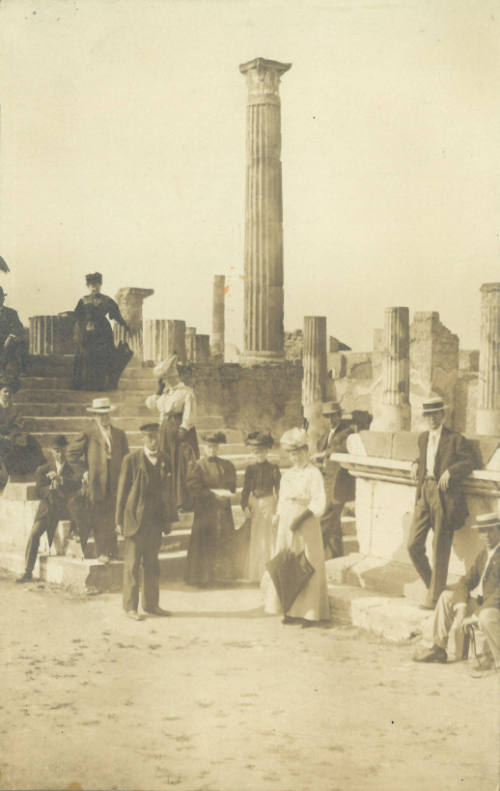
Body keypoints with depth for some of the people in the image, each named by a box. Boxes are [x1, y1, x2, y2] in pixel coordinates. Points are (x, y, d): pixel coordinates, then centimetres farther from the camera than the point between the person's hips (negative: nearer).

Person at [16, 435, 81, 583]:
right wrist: (51, 487, -17)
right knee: (34, 534, -21)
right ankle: (28, 572, -17)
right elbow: (39, 491, 2)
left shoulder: (72, 468, 8)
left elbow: (77, 484, -10)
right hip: (47, 508, 0)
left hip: (64, 509, 0)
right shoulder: (43, 470, 11)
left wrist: (60, 479, -23)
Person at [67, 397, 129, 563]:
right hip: (96, 481, -3)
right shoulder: (88, 435, -2)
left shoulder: (120, 435, 10)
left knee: (112, 517, 5)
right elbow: (71, 454, 2)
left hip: (115, 483, 3)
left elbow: (125, 457, 17)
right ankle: (101, 551, 5)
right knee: (99, 519, -2)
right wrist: (84, 470, -2)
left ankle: (112, 550, 15)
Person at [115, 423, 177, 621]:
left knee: (152, 565, 10)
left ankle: (151, 604, 18)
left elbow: (167, 491, 14)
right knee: (132, 565, 0)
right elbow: (122, 491, -3)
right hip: (135, 520, -5)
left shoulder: (163, 461, 11)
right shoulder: (131, 460, -3)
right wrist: (119, 521, -6)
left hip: (155, 521, 5)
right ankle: (130, 607, 6)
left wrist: (168, 519, 11)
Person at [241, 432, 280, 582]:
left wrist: (278, 509, -8)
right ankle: (255, 573, 16)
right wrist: (245, 506, -8)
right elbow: (246, 489, 4)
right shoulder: (250, 469, 5)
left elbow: (278, 490, -2)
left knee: (269, 539, -1)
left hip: (268, 504, -3)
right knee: (254, 540, 7)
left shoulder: (273, 468, -3)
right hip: (254, 505, 3)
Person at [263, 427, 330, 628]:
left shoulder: (313, 473, -7)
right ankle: (291, 611, 13)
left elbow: (319, 502, -14)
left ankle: (311, 613, 4)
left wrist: (300, 518, -22)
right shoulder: (287, 474, 13)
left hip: (306, 526, -6)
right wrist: (278, 516, 2)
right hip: (286, 527, 6)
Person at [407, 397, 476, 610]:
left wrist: (450, 471, -22)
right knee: (413, 544, -1)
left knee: (440, 550, 0)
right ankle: (431, 584, 20)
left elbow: (469, 462, -8)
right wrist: (416, 464, 12)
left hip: (444, 496, -6)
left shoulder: (455, 439, -3)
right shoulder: (423, 438, 17)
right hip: (425, 494, 6)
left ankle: (435, 596, 11)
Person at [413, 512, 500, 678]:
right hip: (480, 601, 9)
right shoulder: (484, 554, 15)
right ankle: (439, 648, 10)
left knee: (487, 617, -40)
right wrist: (461, 607, -6)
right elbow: (467, 581, 13)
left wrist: (476, 615, -24)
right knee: (446, 597, 9)